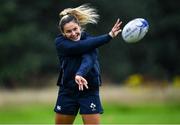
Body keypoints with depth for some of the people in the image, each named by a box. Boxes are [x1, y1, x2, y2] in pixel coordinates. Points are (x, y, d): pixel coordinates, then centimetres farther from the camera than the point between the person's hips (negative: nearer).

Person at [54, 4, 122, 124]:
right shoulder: (60, 42, -8)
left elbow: (88, 59, -29)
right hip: (67, 91, 2)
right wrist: (108, 36, -31)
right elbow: (80, 47, -25)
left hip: (89, 91, -2)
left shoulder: (90, 40, -10)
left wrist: (80, 74, -51)